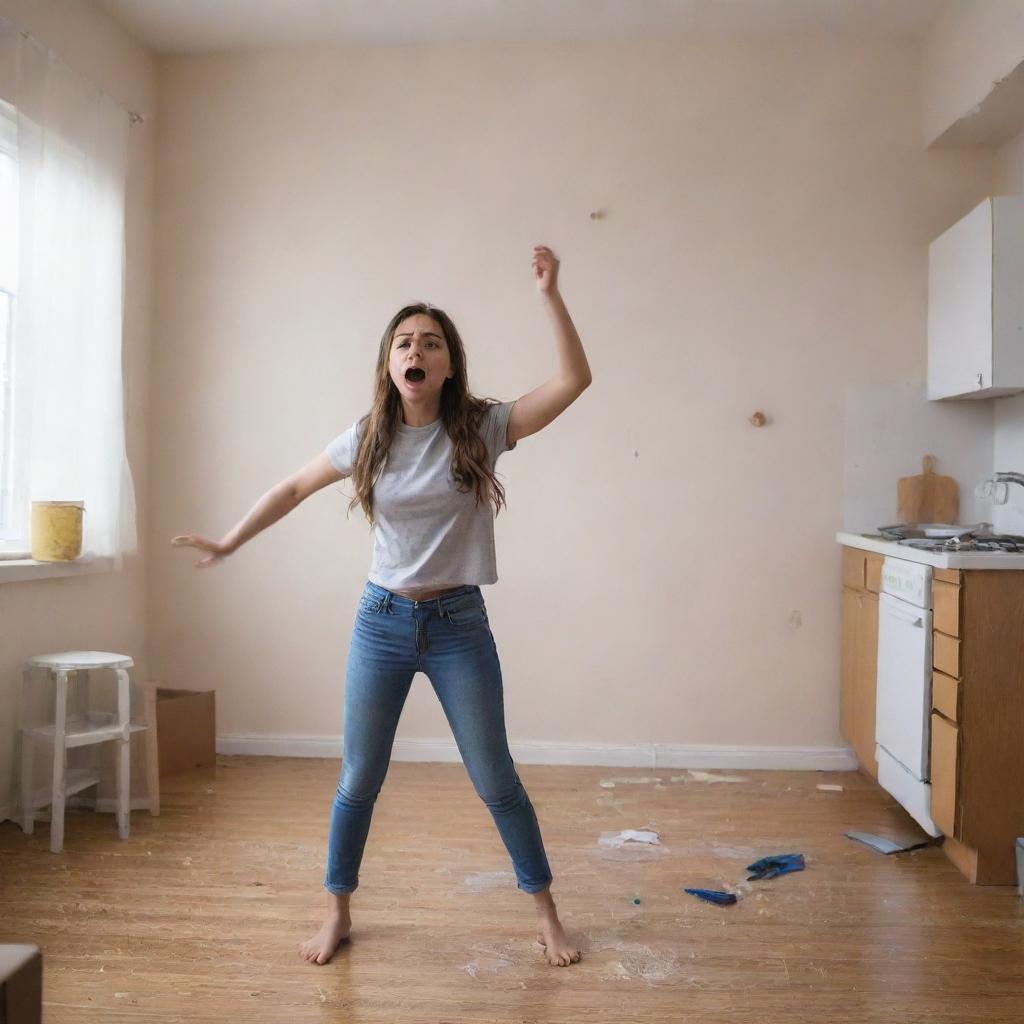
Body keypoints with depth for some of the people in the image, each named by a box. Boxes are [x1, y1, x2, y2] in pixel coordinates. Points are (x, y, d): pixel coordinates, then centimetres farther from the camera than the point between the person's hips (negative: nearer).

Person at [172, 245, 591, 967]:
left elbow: (575, 379, -17)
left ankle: (546, 913, 26)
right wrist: (229, 543, 18)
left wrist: (550, 295, -23)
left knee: (496, 781, 6)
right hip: (383, 619, 2)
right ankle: (338, 913, 33)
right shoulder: (369, 438, -2)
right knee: (359, 780, 12)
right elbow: (296, 487, 13)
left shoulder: (481, 428, -8)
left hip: (460, 624, -2)